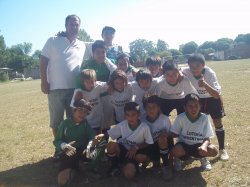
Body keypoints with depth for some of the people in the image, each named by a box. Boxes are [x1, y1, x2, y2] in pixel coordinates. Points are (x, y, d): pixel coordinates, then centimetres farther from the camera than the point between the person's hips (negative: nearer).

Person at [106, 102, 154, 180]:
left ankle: (126, 166, 11)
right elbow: (109, 135, -9)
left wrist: (136, 147, -22)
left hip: (134, 154, -1)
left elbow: (149, 143, -9)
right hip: (121, 149, 2)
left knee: (129, 175, -27)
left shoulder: (145, 127, -22)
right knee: (111, 145, -33)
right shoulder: (122, 125, -16)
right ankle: (114, 165, -2)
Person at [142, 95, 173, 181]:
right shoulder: (143, 122, -10)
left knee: (162, 139, -36)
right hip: (150, 147, 3)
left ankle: (166, 165, -13)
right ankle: (156, 161, 10)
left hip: (164, 145, -3)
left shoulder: (165, 119, -18)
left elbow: (170, 137, -12)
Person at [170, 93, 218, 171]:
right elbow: (174, 134, -4)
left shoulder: (204, 118, -14)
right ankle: (177, 159, 5)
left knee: (214, 150, -26)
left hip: (198, 146, 2)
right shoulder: (180, 118, -17)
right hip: (183, 145, -2)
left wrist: (204, 146, -32)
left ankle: (202, 158, 12)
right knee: (175, 150, -35)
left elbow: (207, 138, -14)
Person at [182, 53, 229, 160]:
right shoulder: (186, 72, -28)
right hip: (198, 99, 2)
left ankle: (222, 149, 17)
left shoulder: (210, 73, -34)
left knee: (218, 123, 0)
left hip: (213, 99, -2)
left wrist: (205, 84, -53)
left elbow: (216, 95, -36)